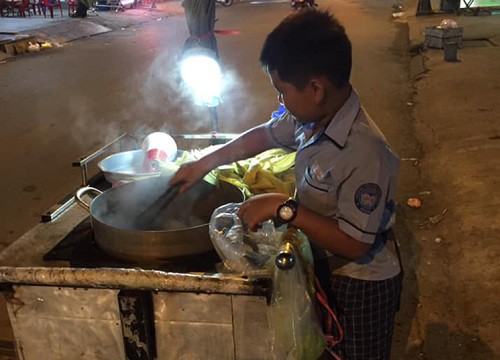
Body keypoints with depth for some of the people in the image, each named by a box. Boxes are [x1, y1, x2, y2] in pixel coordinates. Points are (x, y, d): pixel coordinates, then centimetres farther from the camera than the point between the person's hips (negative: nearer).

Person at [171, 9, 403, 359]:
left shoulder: (364, 151, -34)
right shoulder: (312, 116, -10)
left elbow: (354, 244, -30)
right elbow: (265, 135, 10)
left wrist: (285, 208, -30)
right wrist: (204, 163, 10)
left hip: (361, 287, -7)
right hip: (326, 268, 7)